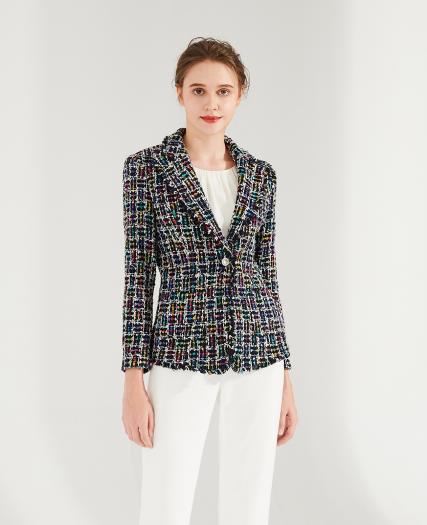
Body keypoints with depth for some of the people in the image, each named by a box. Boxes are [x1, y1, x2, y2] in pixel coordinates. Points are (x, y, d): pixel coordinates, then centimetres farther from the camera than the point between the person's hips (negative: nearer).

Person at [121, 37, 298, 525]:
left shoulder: (260, 174, 8)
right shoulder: (146, 167, -2)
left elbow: (267, 274, 10)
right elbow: (138, 274, -3)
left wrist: (285, 377, 8)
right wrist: (134, 378, -8)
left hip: (257, 355, 3)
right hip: (182, 358, -3)